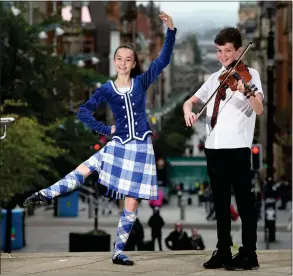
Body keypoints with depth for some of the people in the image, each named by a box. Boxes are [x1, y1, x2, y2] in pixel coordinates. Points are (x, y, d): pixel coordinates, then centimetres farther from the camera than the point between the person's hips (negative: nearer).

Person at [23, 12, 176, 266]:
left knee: (132, 202, 0)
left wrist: (171, 30, -18)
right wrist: (106, 130, -7)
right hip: (118, 144, 1)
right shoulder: (107, 89, 0)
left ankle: (119, 252, 6)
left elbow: (164, 59, -7)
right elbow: (84, 112, -1)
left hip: (141, 146, -1)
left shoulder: (142, 82, 0)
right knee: (83, 170, -15)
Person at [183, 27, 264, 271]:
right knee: (221, 202, 11)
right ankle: (223, 251, 17)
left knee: (244, 200, -2)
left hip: (237, 146, -6)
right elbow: (191, 100, 20)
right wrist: (188, 110, -3)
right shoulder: (215, 78, 16)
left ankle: (249, 254, 0)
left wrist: (247, 92, -38)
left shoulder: (249, 74, -2)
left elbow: (259, 109, -17)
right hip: (214, 147, 6)